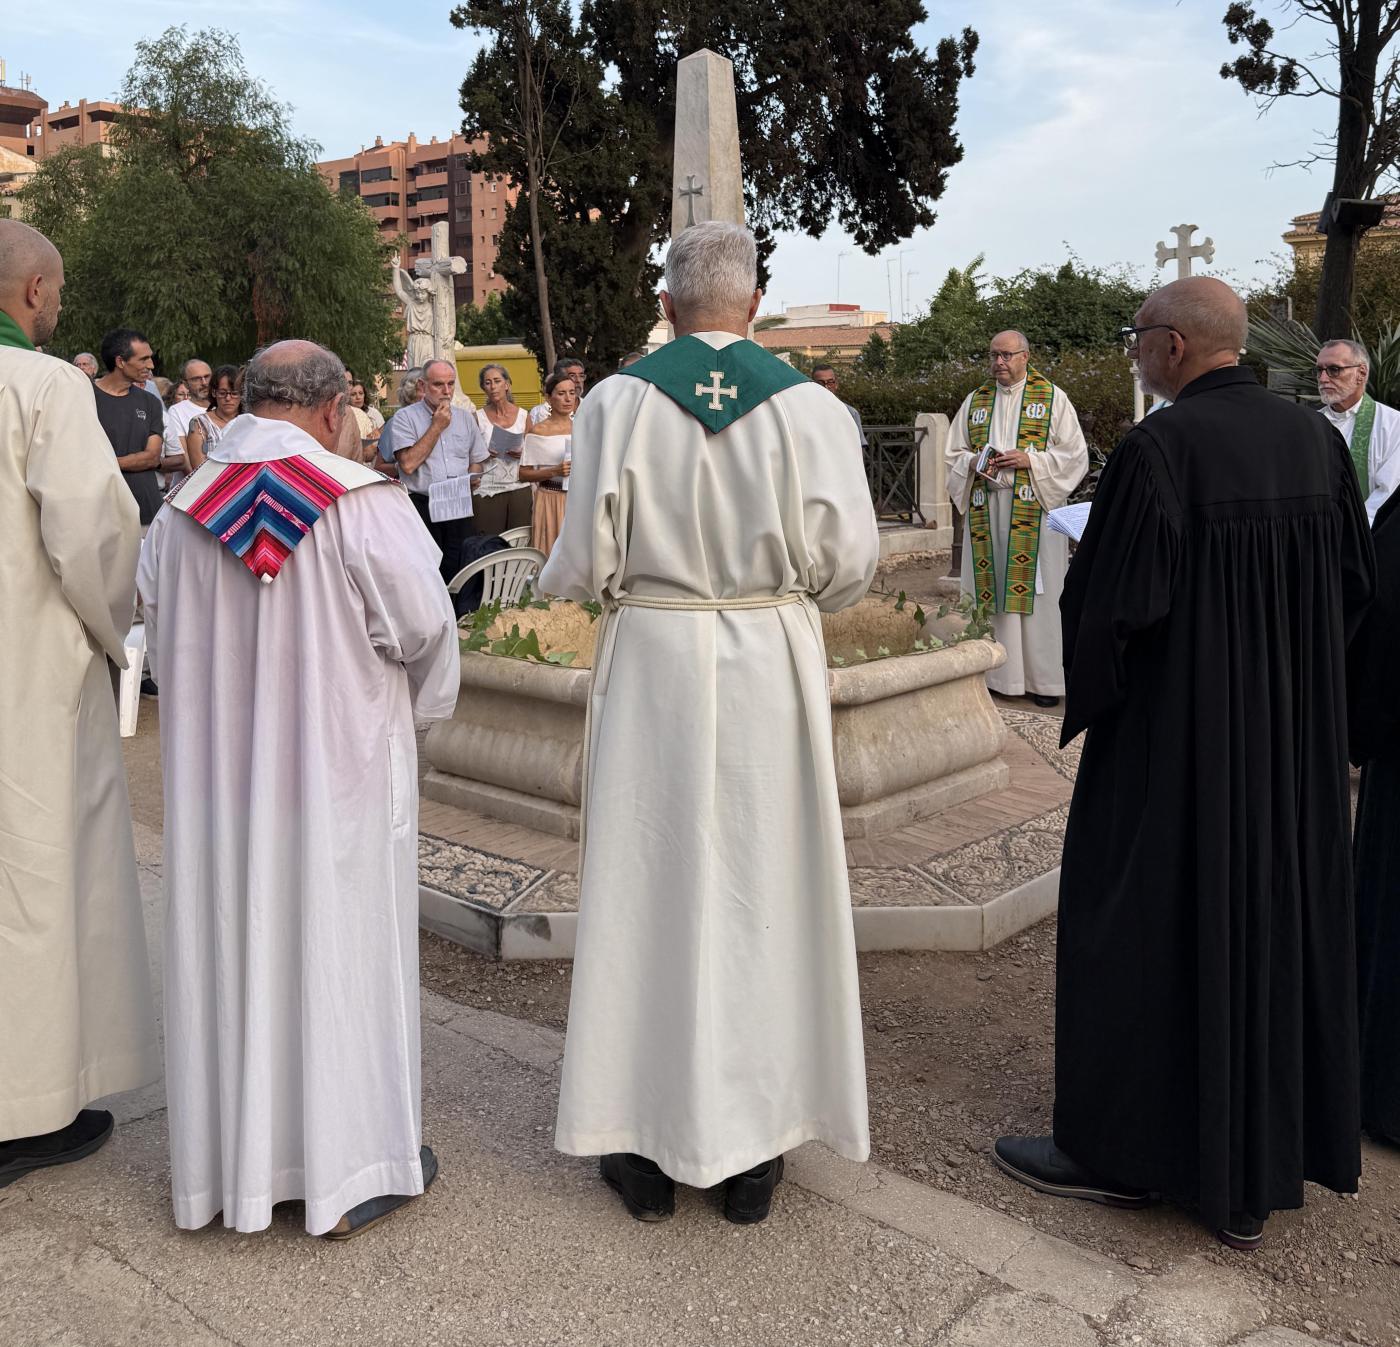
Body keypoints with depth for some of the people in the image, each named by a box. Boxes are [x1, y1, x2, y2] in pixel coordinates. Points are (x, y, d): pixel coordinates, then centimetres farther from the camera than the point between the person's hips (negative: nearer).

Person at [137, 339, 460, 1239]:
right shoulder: (361, 502, -15)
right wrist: (421, 702, 8)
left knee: (230, 950, 15)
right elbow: (423, 626, -12)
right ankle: (351, 1169, 18)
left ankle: (232, 1157, 29)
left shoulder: (182, 512, -2)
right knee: (340, 950, 7)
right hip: (337, 762, -4)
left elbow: (160, 633, 7)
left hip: (216, 765, 5)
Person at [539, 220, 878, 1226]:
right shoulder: (806, 405, -4)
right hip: (772, 667, 1)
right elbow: (849, 559, -5)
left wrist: (557, 580, 15)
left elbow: (587, 558, -8)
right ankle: (753, 1149, 21)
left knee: (648, 887, 9)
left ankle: (647, 1147, 19)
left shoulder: (620, 400, -6)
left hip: (653, 662, 0)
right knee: (764, 889, 10)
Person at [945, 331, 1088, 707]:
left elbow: (1075, 454, 0)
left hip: (1033, 510, -3)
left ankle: (1044, 677, 3)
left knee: (1036, 589, -4)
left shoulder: (1052, 398, 3)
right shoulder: (975, 401, 14)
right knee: (990, 588, 3)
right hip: (986, 510, 4)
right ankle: (998, 673, 11)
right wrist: (975, 463, -4)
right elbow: (955, 453, 18)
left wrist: (1031, 460, -13)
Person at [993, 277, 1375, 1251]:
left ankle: (1121, 1146, 18)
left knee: (1150, 924, 5)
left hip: (1175, 732, -7)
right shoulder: (1316, 439, 2)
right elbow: (1358, 583, 9)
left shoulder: (1161, 449, -19)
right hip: (1297, 734, 7)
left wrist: (1086, 696, 0)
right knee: (1279, 916, 17)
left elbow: (1112, 605, -19)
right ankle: (1275, 1147, 30)